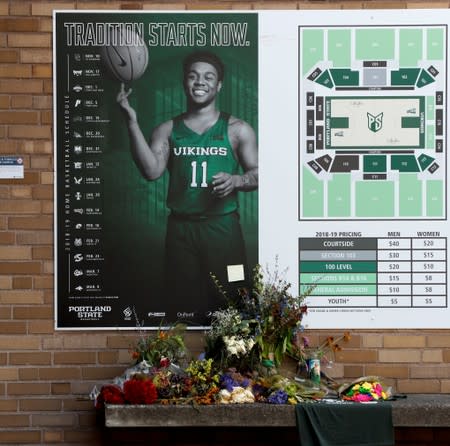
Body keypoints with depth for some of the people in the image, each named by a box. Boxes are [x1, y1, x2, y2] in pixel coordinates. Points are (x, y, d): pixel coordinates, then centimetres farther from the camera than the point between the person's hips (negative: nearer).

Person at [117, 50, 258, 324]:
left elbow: (259, 174, 6)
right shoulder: (168, 130, 10)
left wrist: (236, 180, -17)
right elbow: (152, 171, -6)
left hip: (223, 227, -2)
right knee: (183, 307, 3)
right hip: (181, 229, 2)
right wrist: (132, 122, -12)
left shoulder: (237, 129, 6)